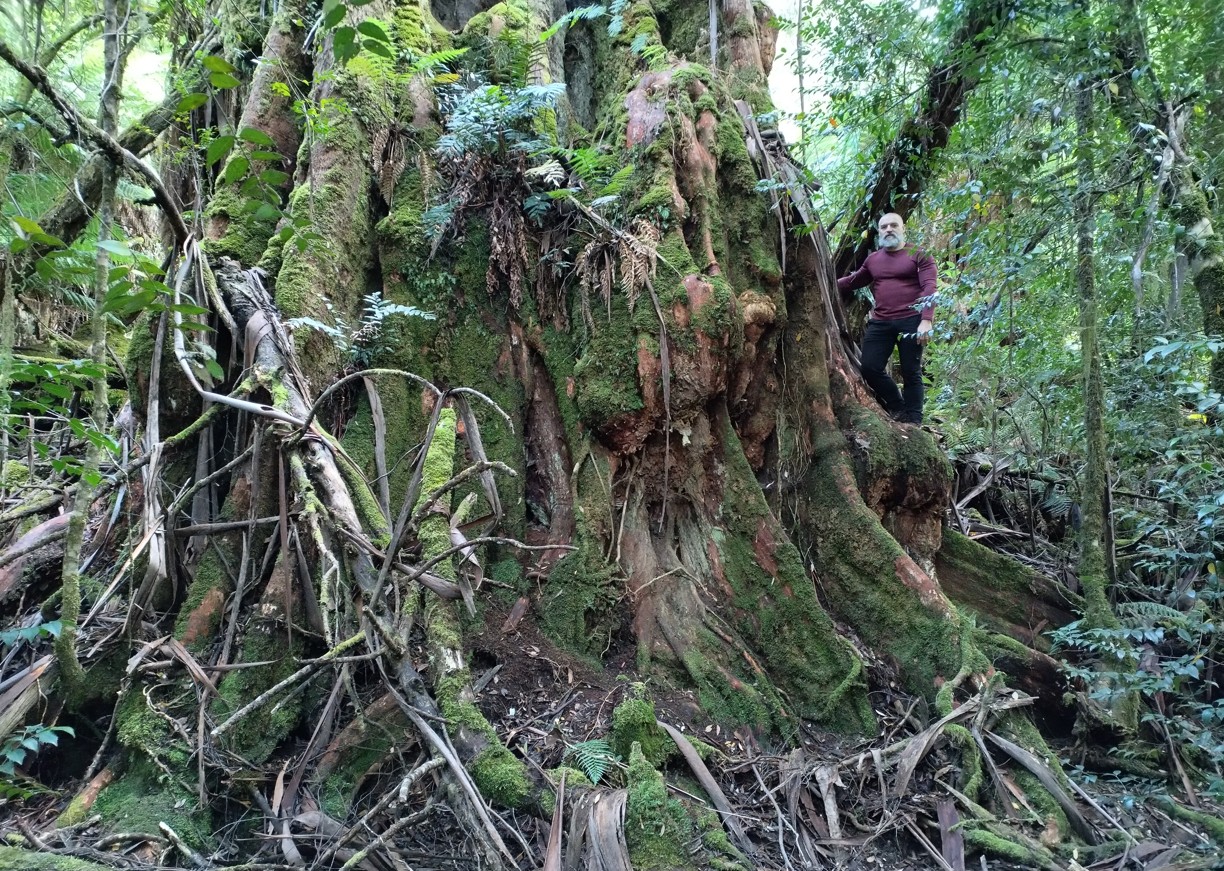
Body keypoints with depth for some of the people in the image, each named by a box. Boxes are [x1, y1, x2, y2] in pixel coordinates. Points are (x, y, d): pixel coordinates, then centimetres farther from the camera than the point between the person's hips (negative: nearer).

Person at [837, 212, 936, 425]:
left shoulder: (919, 255, 2)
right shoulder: (873, 259, 16)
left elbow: (929, 288, -8)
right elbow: (852, 281, 28)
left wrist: (926, 321, -19)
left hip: (911, 321, -5)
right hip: (880, 323, 5)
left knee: (911, 373, 0)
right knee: (870, 368, -2)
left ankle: (913, 422, 10)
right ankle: (899, 408, 19)